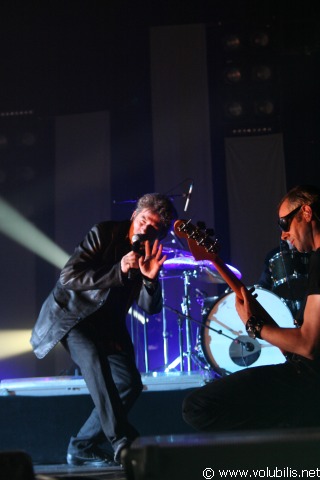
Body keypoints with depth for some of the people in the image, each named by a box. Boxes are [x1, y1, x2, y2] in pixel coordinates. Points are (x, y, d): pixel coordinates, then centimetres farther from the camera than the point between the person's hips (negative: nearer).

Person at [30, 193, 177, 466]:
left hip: (107, 325, 6)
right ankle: (123, 442, -32)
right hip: (72, 313, -6)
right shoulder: (104, 234, -17)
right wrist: (118, 271, -34)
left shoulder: (151, 255, -3)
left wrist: (151, 279, -31)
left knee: (130, 383, -4)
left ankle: (82, 448, 7)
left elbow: (151, 308, -11)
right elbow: (68, 276, -24)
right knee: (94, 358, -32)